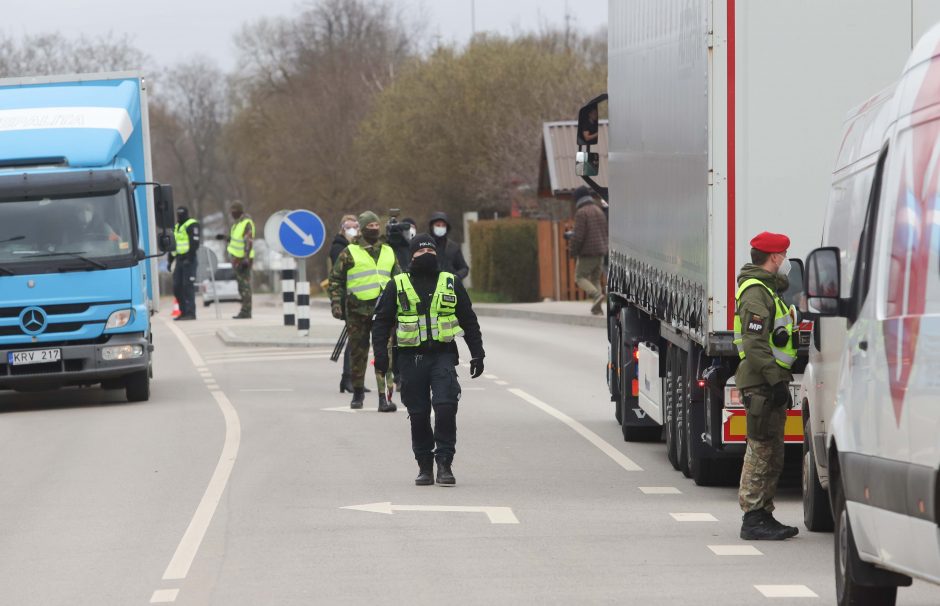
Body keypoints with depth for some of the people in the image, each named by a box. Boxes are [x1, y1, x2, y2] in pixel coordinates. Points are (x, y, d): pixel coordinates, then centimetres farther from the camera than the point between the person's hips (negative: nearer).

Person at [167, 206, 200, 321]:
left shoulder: (192, 225, -7)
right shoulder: (177, 226, 20)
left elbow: (195, 243, -17)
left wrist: (189, 258, -23)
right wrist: (170, 260, 21)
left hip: (188, 261, -9)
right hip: (179, 260, 9)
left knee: (188, 286, -11)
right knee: (177, 287, 7)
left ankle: (190, 313, -10)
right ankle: (184, 312, 14)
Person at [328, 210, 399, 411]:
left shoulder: (388, 252, 15)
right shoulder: (350, 253, 4)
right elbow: (336, 279, 6)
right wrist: (336, 303, -4)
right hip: (357, 310, -2)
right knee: (357, 353, 7)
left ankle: (385, 396, -14)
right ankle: (358, 392, 23)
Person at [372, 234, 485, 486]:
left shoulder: (451, 283, 10)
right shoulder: (397, 286, 7)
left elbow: (469, 320, 16)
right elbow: (381, 321, 8)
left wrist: (477, 354, 11)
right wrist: (381, 353, -4)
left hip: (443, 355, 0)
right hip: (411, 358, 0)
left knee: (446, 407, -15)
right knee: (418, 414, 3)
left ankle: (444, 464, -10)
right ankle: (424, 467, 13)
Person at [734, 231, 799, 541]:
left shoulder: (766, 289, 20)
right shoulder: (756, 293, -14)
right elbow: (755, 344, -22)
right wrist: (776, 381, -24)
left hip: (768, 384, 11)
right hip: (761, 384, -11)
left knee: (771, 454, 14)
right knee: (761, 450, -9)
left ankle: (764, 515, 19)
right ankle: (753, 519, -8)